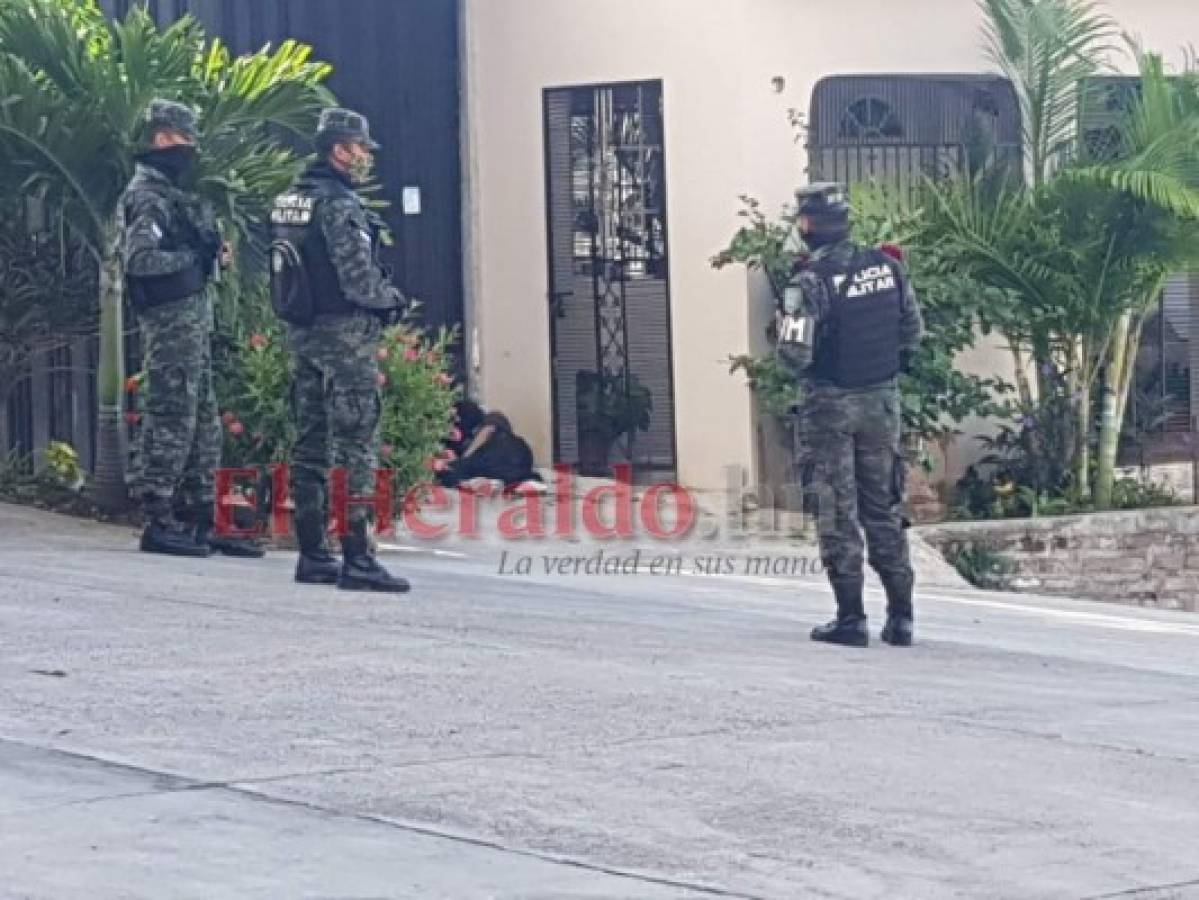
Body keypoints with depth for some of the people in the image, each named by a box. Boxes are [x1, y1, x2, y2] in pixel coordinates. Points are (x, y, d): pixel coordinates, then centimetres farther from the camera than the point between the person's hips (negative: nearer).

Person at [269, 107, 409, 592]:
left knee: (311, 444, 11)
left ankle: (313, 555, 14)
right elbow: (358, 279, -19)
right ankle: (357, 559, -10)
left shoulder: (288, 201, 12)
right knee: (356, 447, -7)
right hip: (344, 334, -9)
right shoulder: (338, 203, -16)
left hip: (300, 333, 9)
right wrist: (392, 298, -2)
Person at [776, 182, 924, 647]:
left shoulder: (810, 282, -17)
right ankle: (900, 617, 12)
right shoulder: (887, 267, -1)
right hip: (882, 400, 5)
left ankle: (851, 618, 2)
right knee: (883, 508, 12)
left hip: (829, 404, -5)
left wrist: (785, 323, 1)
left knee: (837, 512, 3)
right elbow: (913, 331, 7)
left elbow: (795, 354, -20)